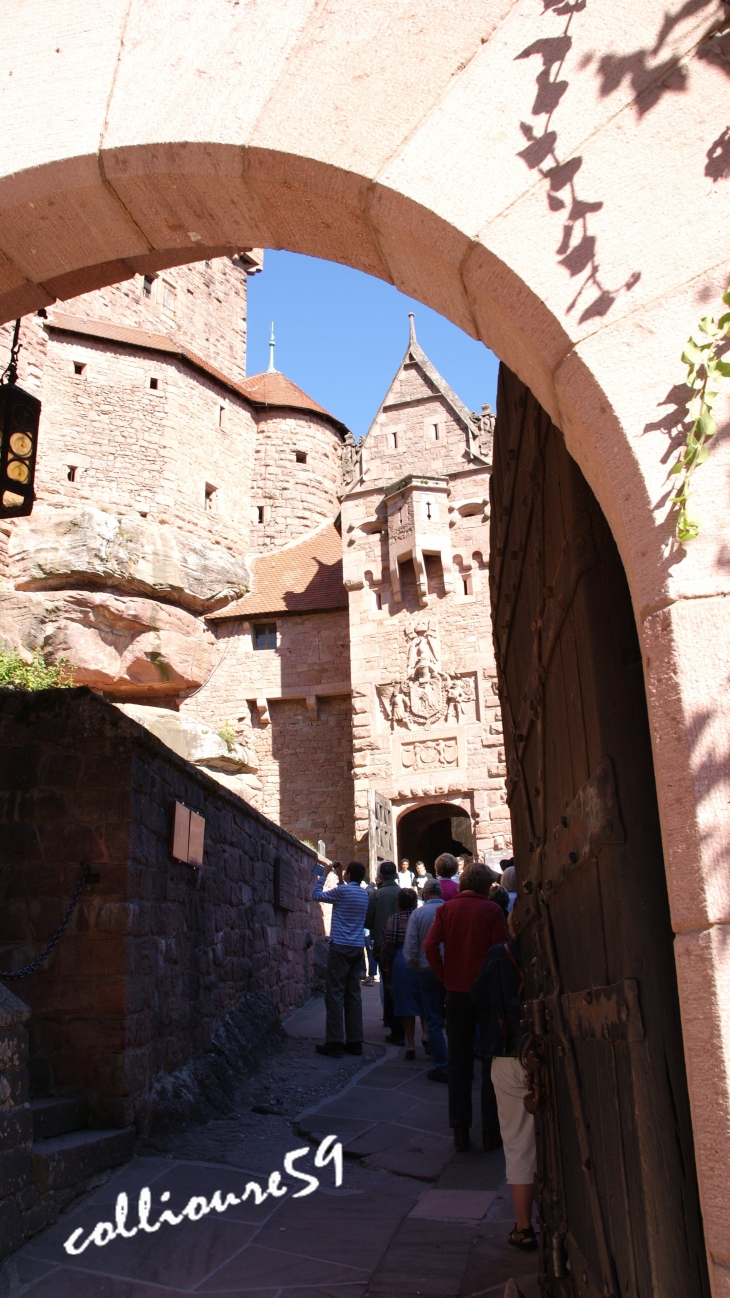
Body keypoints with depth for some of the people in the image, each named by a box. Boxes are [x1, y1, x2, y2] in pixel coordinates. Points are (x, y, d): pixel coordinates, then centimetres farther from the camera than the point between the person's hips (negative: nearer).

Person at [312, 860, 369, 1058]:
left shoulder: (342, 890, -9)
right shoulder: (363, 893, 11)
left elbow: (316, 895, 1)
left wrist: (325, 874, 8)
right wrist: (339, 878, 27)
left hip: (340, 947, -7)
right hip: (358, 948, 7)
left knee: (335, 994, -4)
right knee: (353, 994, 9)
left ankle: (335, 1043, -4)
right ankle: (355, 1042, 10)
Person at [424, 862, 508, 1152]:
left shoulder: (446, 909, -1)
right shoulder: (492, 910, -9)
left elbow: (430, 946, -11)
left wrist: (445, 977, -1)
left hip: (456, 992, 2)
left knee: (459, 1062, 11)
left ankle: (460, 1130, 15)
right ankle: (490, 1130, 15)